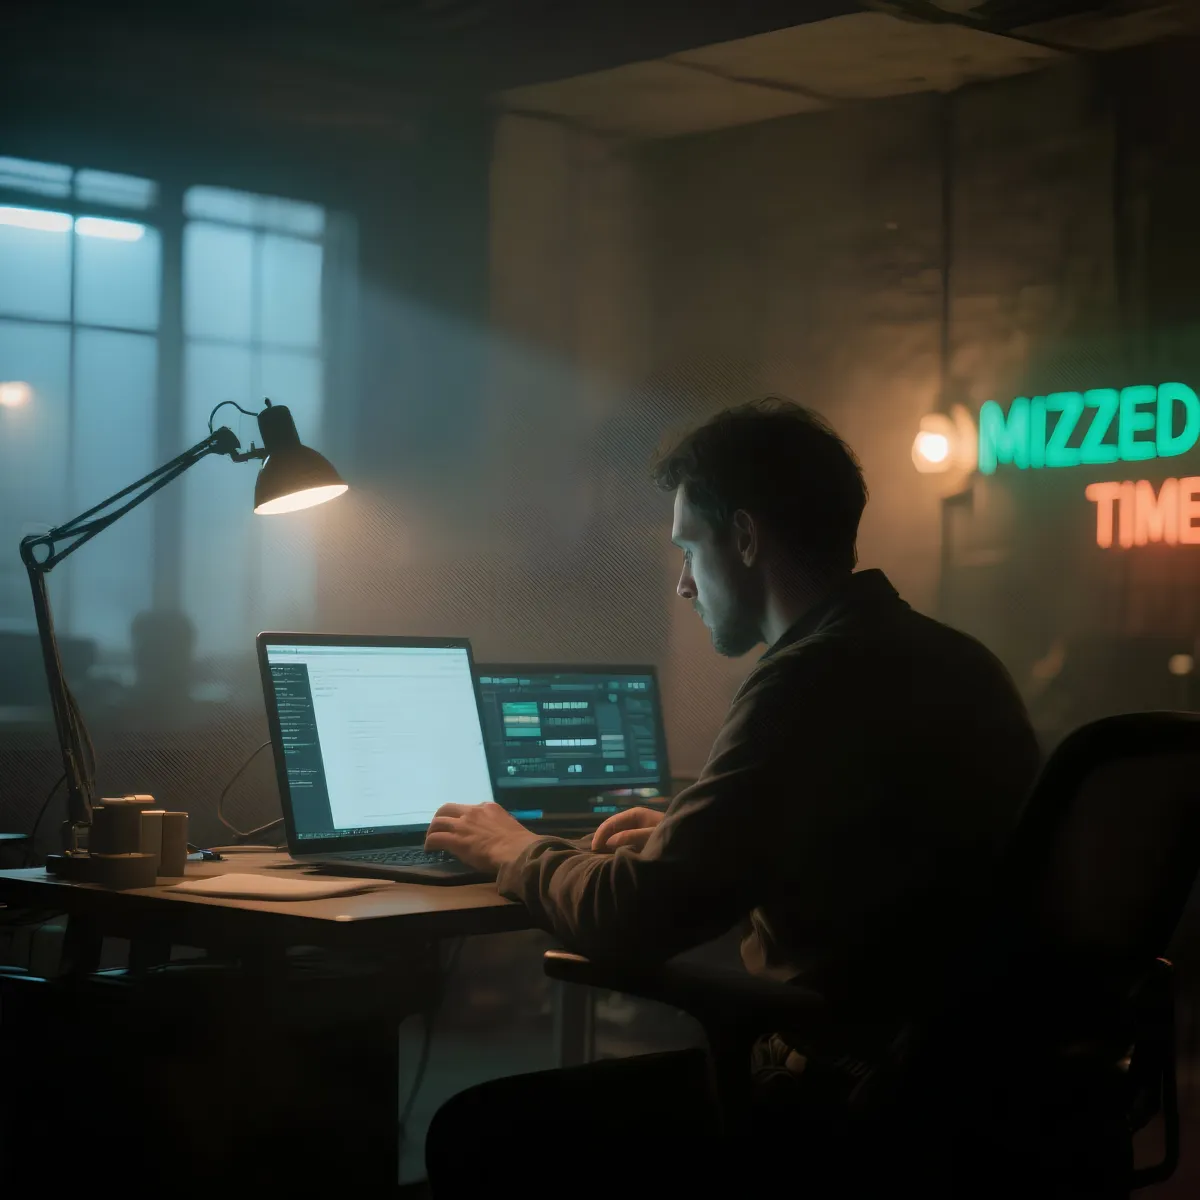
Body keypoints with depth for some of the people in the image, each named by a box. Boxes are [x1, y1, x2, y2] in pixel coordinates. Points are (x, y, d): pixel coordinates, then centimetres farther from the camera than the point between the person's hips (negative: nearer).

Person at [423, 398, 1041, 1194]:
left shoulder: (816, 680, -20)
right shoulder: (957, 662, 8)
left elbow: (630, 919, -18)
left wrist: (517, 851, 2)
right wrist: (685, 835, 23)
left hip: (851, 1103, -10)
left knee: (477, 1133, -5)